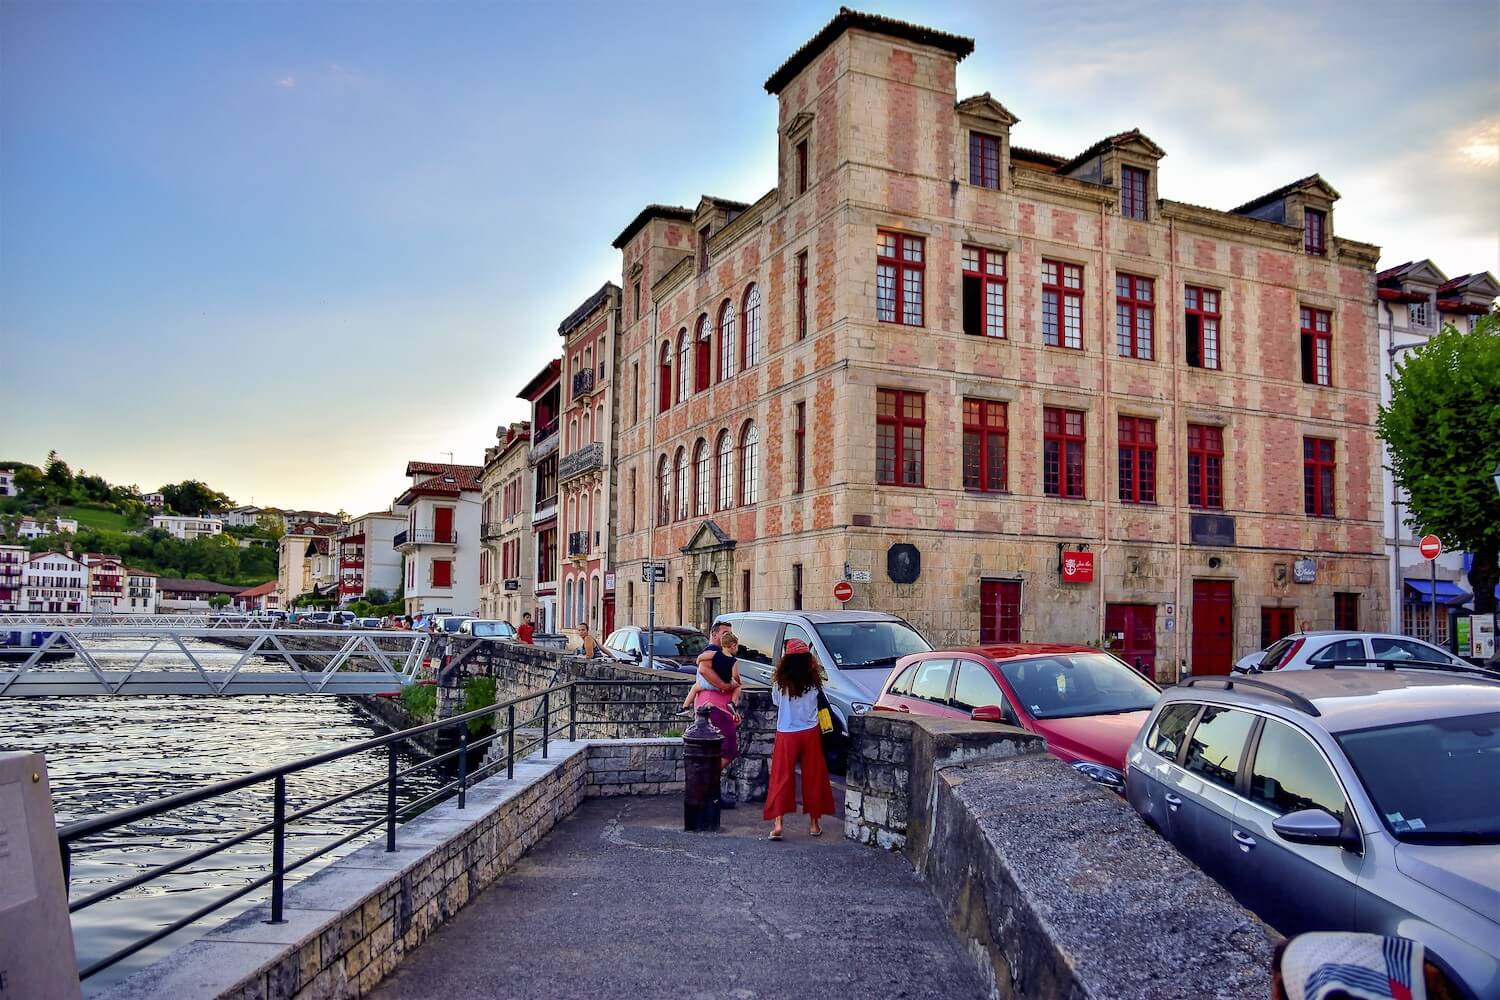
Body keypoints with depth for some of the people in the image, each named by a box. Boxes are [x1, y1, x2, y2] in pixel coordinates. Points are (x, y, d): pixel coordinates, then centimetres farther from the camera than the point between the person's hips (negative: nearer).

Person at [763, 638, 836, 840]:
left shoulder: (780, 681, -9)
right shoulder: (814, 680, -6)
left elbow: (776, 702, 3)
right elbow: (817, 699, 7)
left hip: (786, 734, -1)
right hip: (810, 733, 1)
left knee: (782, 778, 3)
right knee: (813, 778, 12)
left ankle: (777, 823, -7)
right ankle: (814, 823, 19)